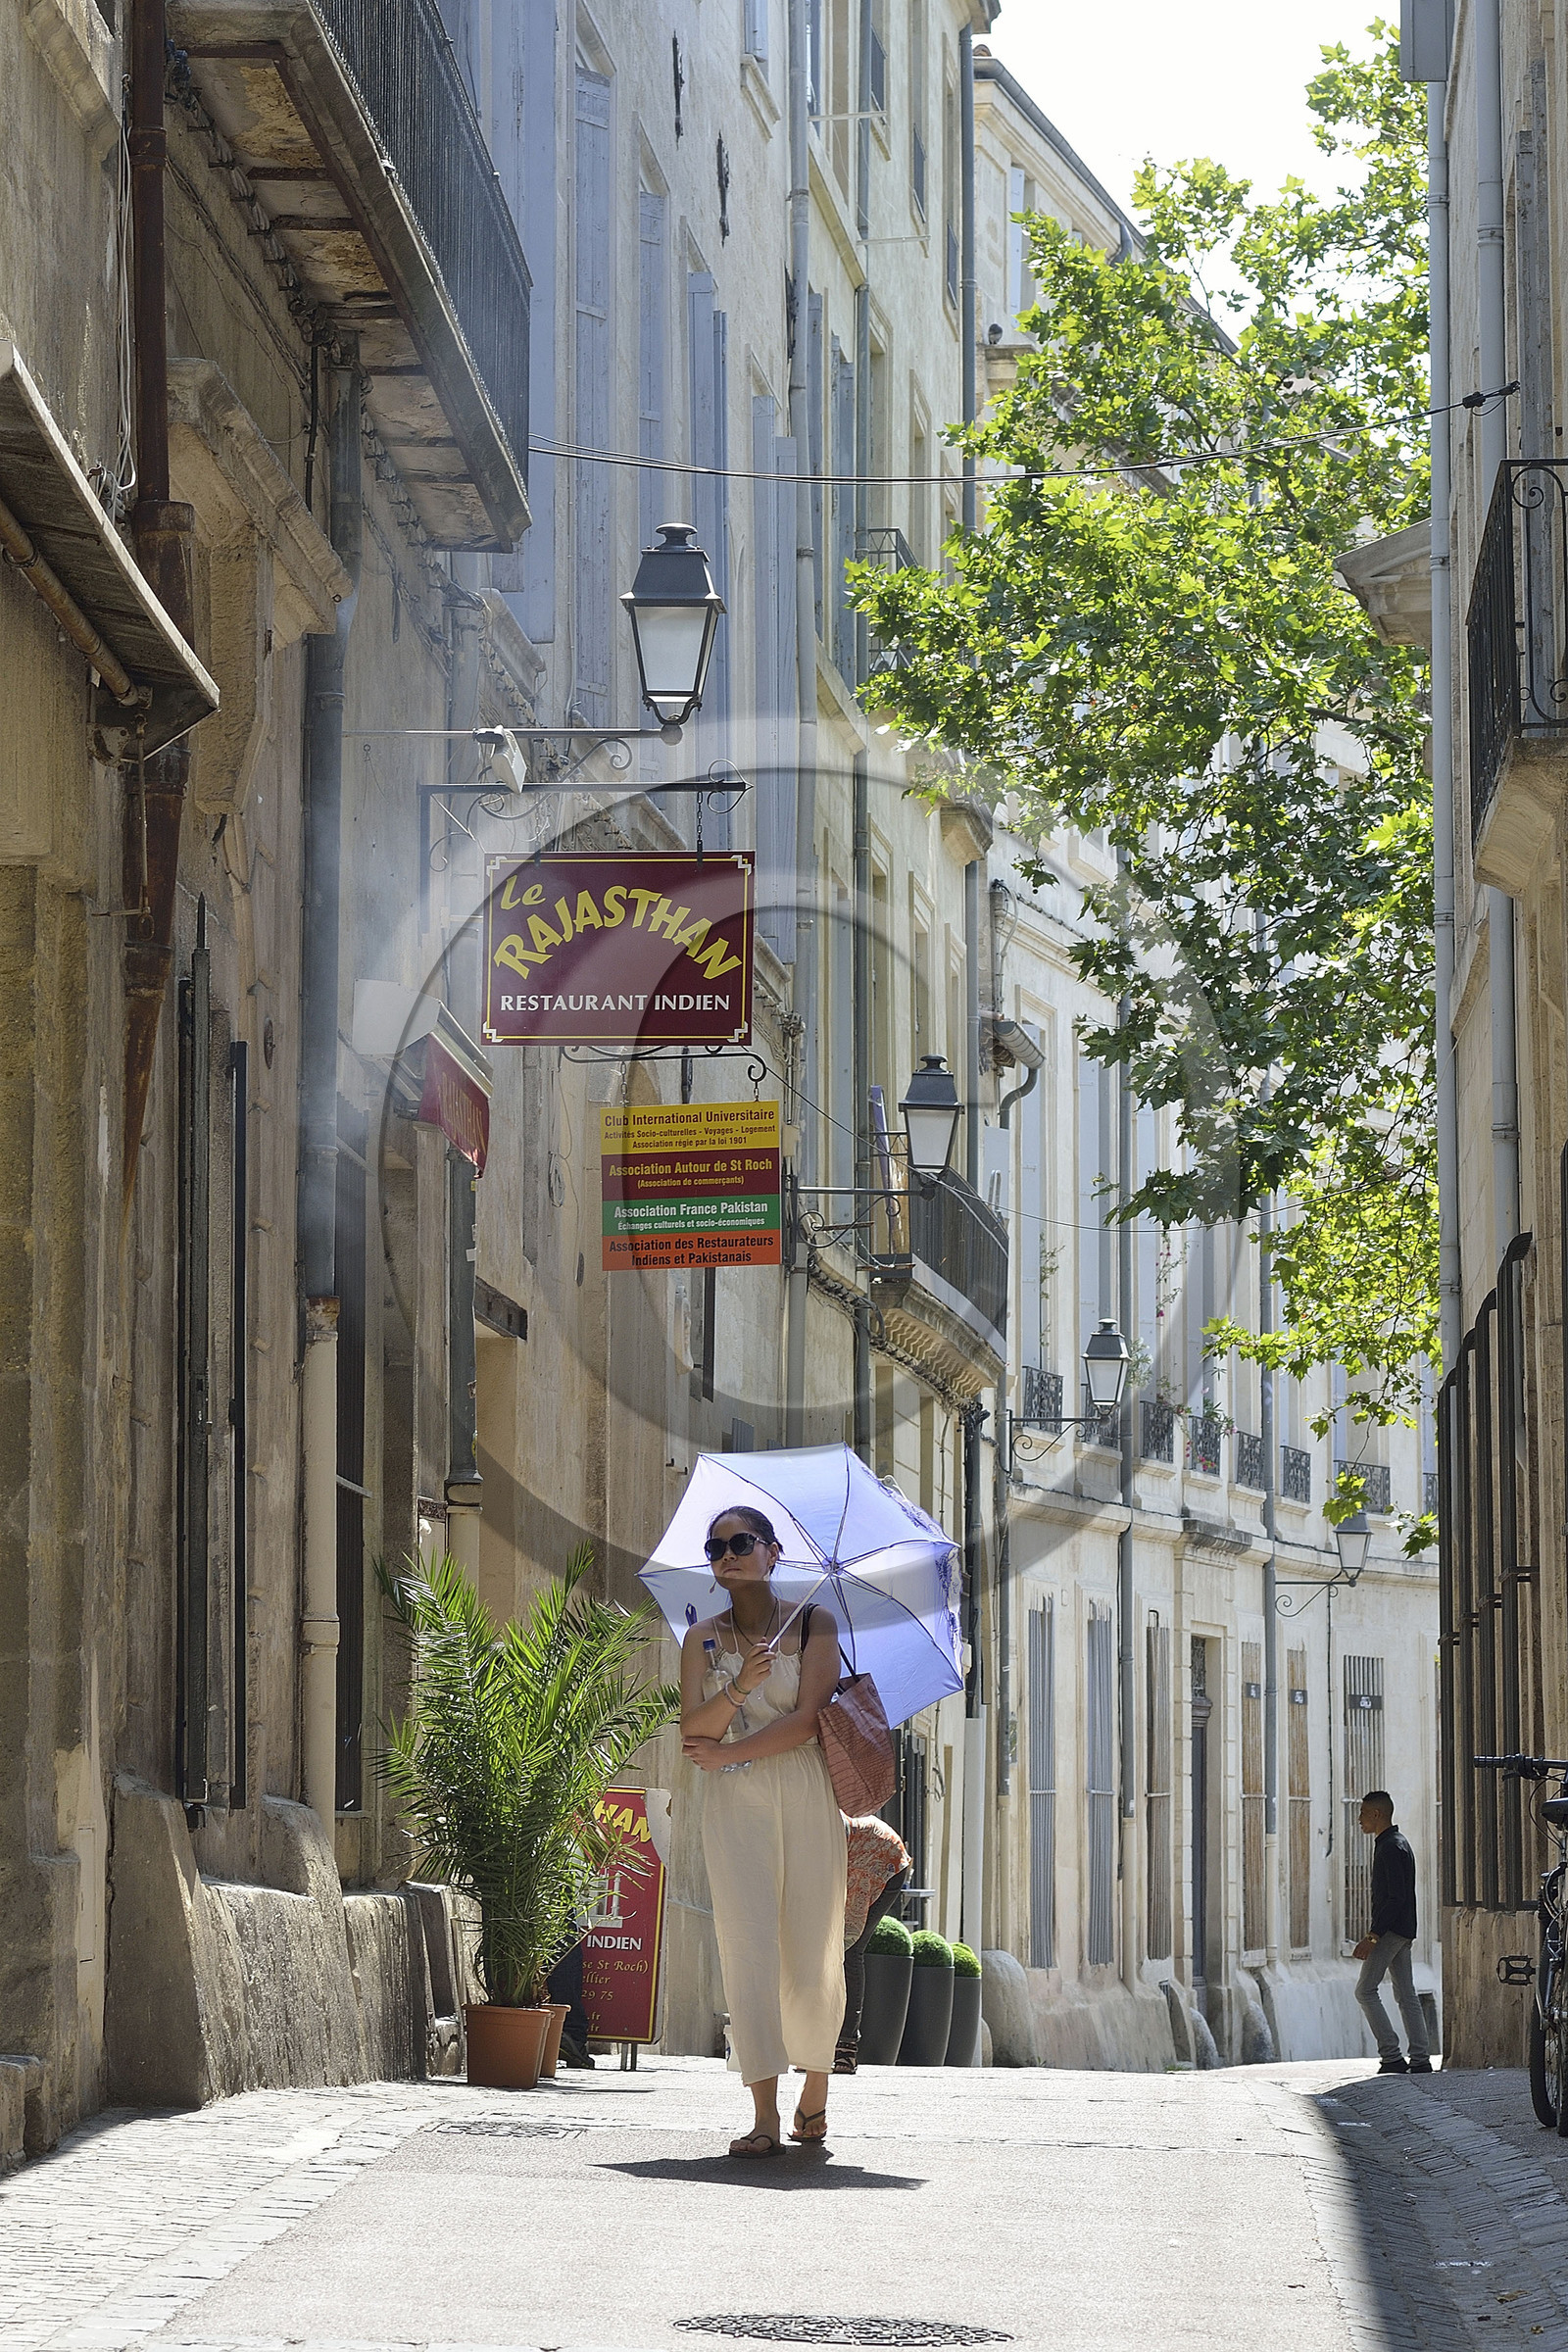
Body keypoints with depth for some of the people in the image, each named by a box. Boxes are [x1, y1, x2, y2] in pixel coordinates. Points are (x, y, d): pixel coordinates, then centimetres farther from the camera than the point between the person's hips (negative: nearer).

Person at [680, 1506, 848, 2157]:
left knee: (813, 1954, 0)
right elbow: (692, 1734, 0)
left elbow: (807, 1719, -7)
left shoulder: (814, 1625, 4)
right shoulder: (703, 1640, 11)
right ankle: (765, 2116, -14)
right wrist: (739, 1687, -16)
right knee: (747, 1947, -10)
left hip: (806, 1800, -1)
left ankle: (816, 2090, 23)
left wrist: (726, 1752, -8)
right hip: (733, 1808, 1)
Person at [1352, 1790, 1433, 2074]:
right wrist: (1374, 1934, 22)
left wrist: (1373, 1936, -22)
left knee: (1366, 1990, -9)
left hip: (1391, 1930, -10)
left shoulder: (1391, 1848, -14)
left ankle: (1391, 2056, -13)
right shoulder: (1398, 1844, 18)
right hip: (1403, 1932, 10)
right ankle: (1420, 2059, 5)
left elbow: (1395, 1898, -21)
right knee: (1406, 1995, 8)